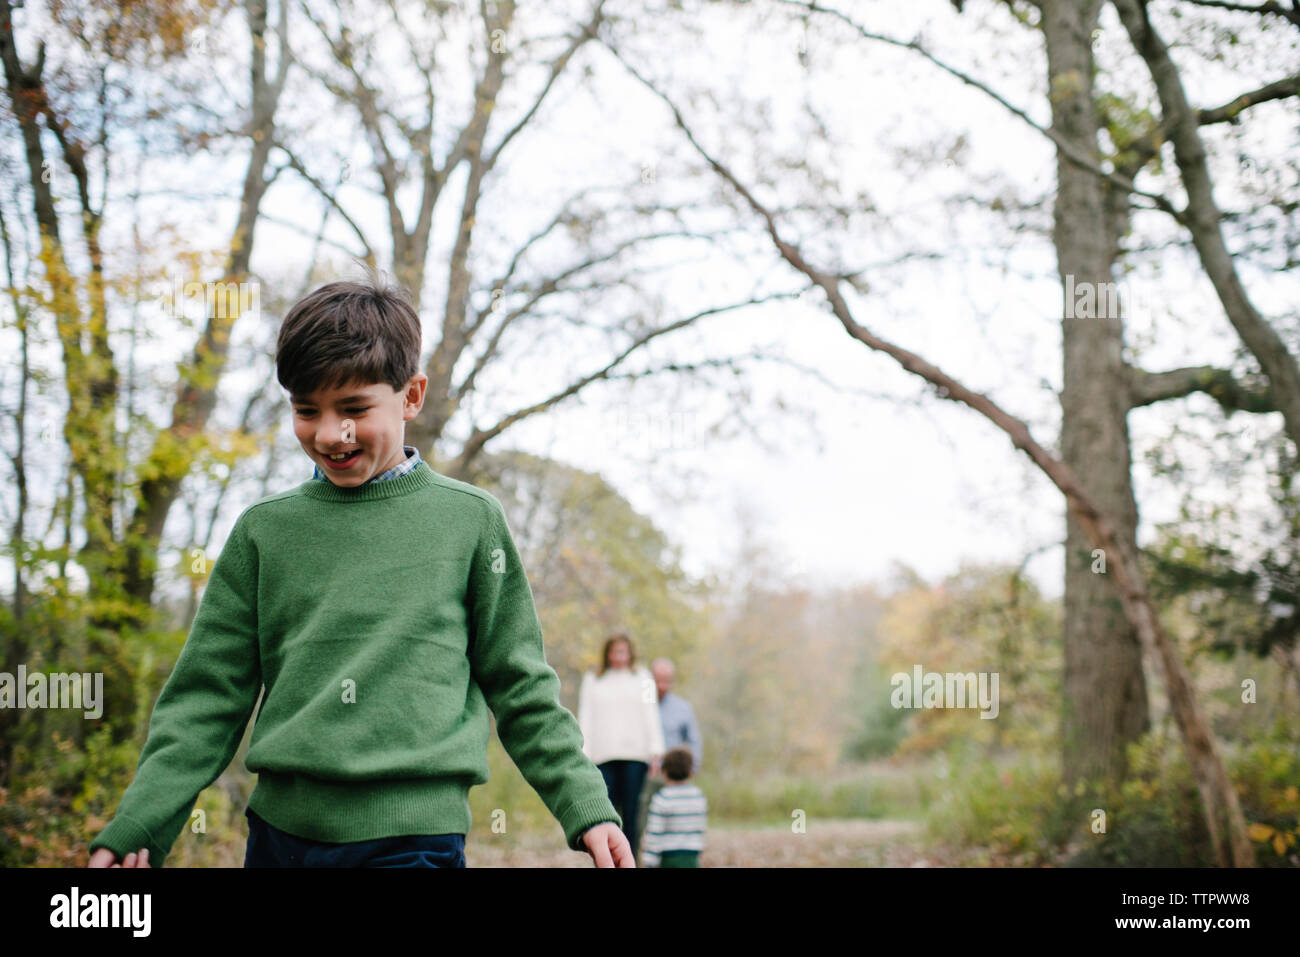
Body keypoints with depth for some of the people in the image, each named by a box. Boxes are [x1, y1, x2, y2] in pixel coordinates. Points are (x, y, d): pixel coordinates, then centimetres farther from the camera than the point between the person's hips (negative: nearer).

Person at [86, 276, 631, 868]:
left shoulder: (470, 519, 5)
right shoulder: (263, 531, 9)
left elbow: (520, 688, 9)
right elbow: (208, 697, 10)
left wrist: (587, 808, 2)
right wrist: (134, 828, 1)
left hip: (414, 834, -2)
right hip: (279, 827, 3)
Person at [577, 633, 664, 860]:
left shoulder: (642, 678, 16)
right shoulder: (592, 681, 16)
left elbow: (651, 714, 11)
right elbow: (585, 719, 12)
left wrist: (656, 748, 0)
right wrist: (583, 755, 2)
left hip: (635, 754, 0)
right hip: (603, 755, 0)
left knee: (631, 813, -5)